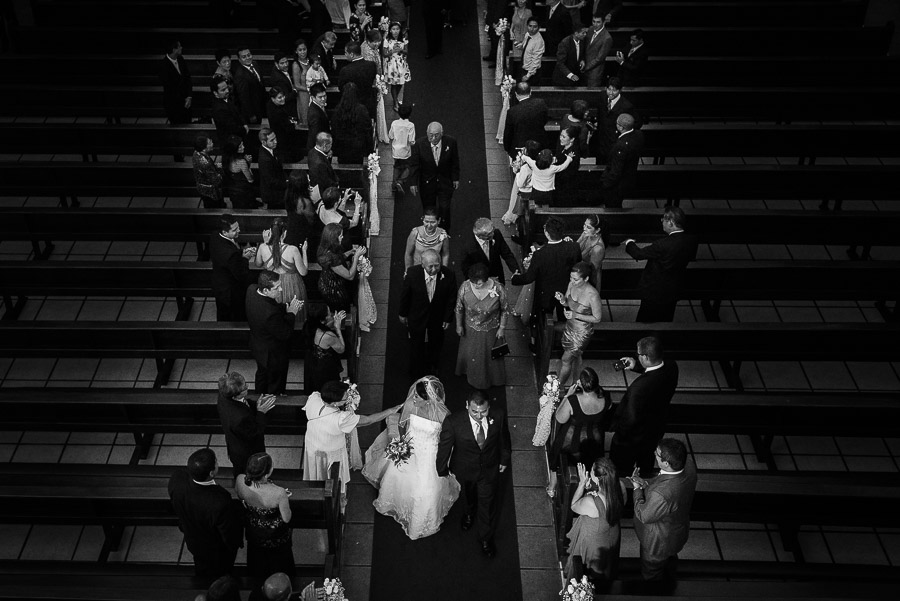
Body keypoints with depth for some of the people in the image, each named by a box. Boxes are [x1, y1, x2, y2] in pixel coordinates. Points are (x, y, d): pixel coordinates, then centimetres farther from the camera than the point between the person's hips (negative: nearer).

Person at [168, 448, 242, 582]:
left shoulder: (176, 479, -34)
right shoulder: (220, 502, -48)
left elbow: (176, 506, -8)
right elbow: (230, 536, -28)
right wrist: (236, 544, -4)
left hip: (192, 540, 5)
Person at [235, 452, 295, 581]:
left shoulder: (240, 480, -34)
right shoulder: (279, 493, -44)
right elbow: (286, 518, -25)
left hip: (253, 530, 4)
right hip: (275, 534, -3)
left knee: (257, 552, 37)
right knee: (277, 556, 32)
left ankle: (258, 576, 65)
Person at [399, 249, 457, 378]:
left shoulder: (448, 275, -28)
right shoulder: (412, 273, -29)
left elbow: (451, 299, -11)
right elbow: (405, 295, -11)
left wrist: (448, 318, -4)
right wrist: (403, 313, 1)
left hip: (438, 318, 1)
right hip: (417, 317, -1)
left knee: (435, 343, 27)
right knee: (416, 344, 22)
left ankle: (433, 366, 58)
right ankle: (416, 372, 49)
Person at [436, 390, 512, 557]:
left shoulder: (498, 416, -28)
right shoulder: (453, 422, -36)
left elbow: (504, 438, -6)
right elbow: (444, 447, -18)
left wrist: (504, 459, 8)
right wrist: (443, 470, -4)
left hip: (490, 469, 1)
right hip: (464, 470, 0)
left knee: (488, 503, 19)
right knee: (468, 495, 31)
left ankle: (486, 538, 47)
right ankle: (469, 512, 68)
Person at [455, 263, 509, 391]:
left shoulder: (498, 290, -30)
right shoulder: (464, 287, -26)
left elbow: (505, 310, -12)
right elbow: (459, 308, -8)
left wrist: (502, 328, -6)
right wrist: (459, 325, 2)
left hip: (491, 332, -1)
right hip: (470, 330, 2)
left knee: (491, 356, 21)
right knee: (469, 354, 25)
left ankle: (492, 380, 51)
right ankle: (472, 377, 56)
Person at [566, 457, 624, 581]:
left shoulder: (591, 502, -45)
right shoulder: (621, 487, -29)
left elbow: (574, 506, -21)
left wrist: (582, 483, -25)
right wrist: (588, 484, -19)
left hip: (592, 542, -6)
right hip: (613, 537, 6)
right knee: (606, 568, 38)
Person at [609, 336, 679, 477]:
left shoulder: (639, 387, -44)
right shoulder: (671, 367, -23)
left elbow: (631, 418, -31)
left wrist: (620, 433, -13)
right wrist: (636, 366, -5)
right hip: (657, 429, 7)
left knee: (621, 470, 23)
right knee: (646, 461, 36)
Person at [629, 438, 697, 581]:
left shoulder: (660, 494, -48)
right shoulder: (689, 467, -25)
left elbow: (643, 516, -28)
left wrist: (637, 489, -17)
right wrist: (647, 483, -14)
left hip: (658, 543, -7)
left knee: (651, 574, 26)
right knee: (670, 560, 39)